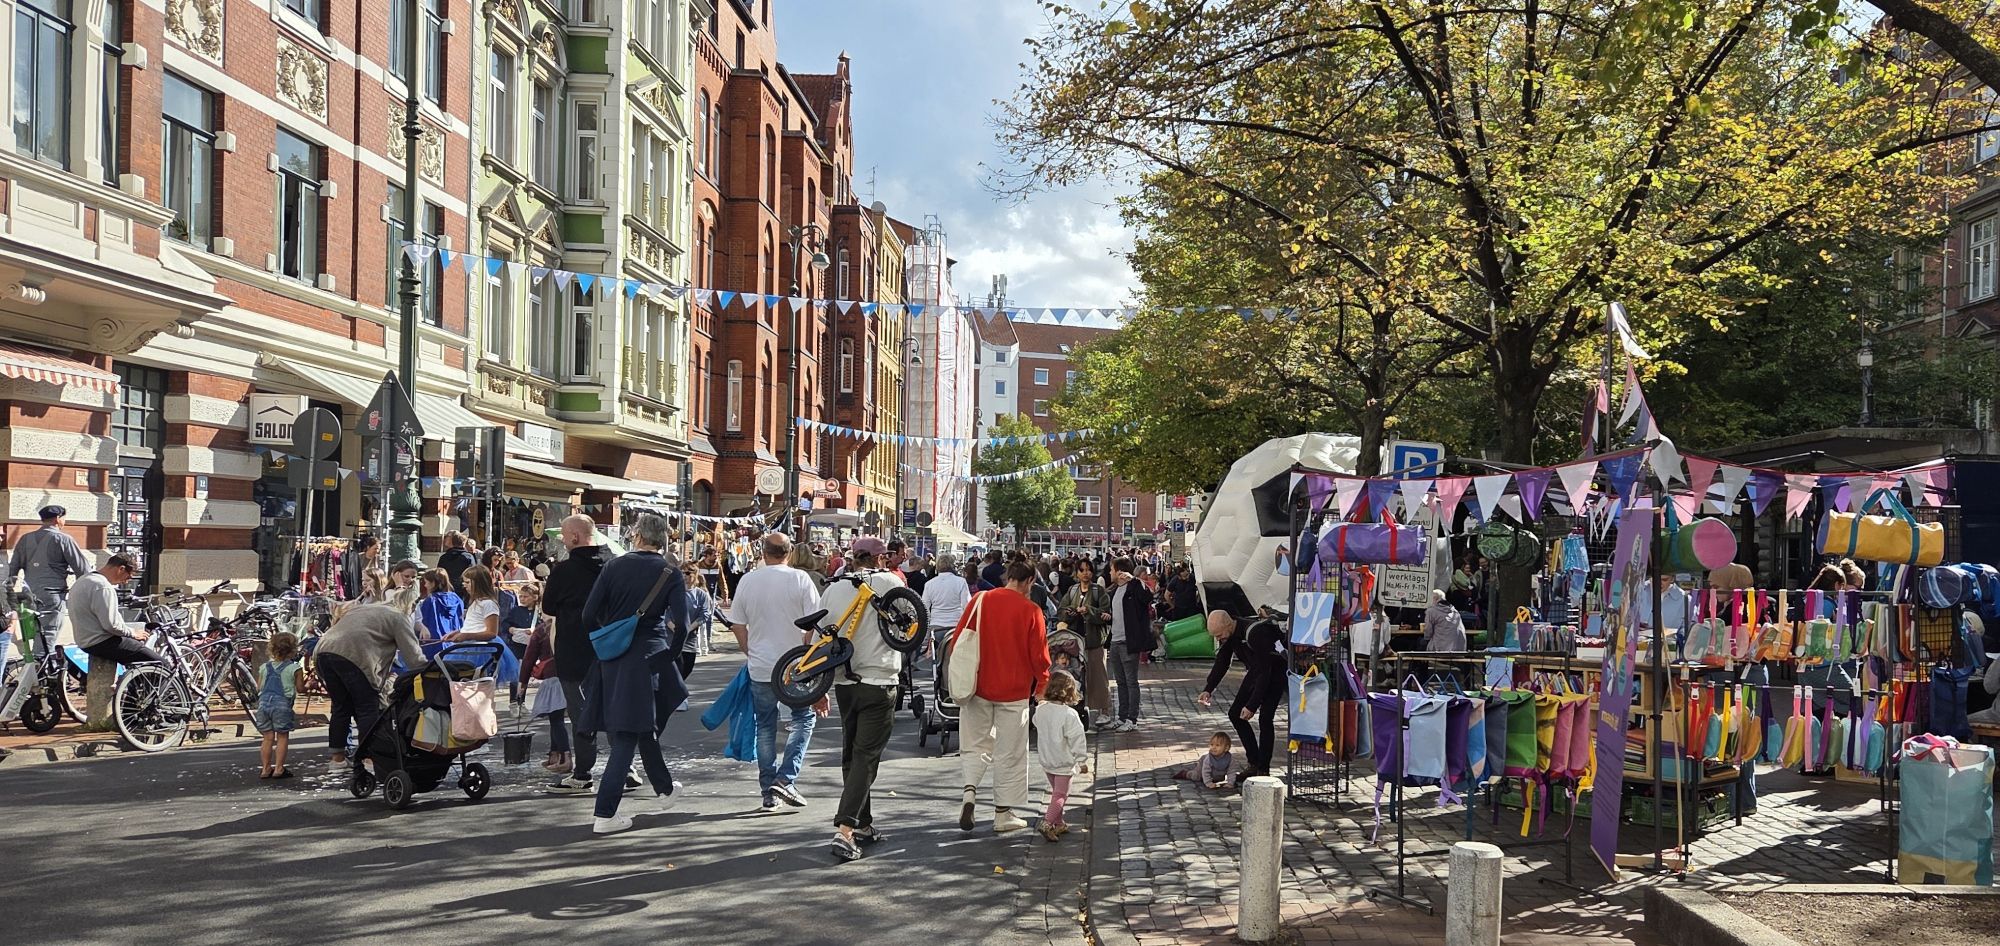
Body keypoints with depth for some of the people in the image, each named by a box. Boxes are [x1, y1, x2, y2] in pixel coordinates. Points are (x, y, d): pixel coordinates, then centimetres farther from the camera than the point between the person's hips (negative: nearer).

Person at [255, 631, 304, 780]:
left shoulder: (264, 667, 10)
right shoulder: (294, 668, -4)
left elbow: (259, 688, 13)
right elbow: (300, 688, -1)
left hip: (264, 703, 5)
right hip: (282, 704, -4)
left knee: (268, 737, 12)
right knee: (283, 737, 4)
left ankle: (265, 768, 14)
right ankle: (278, 768, 2)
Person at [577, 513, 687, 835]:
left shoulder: (613, 566, -1)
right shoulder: (670, 572, -6)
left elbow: (589, 616, -3)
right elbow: (681, 624, -14)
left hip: (612, 658, 3)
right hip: (648, 658, -3)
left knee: (643, 725, 20)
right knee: (628, 736, 1)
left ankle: (664, 789, 37)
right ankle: (605, 814, -3)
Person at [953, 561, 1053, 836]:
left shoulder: (979, 600, -1)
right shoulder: (1031, 610, -9)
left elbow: (957, 640, 2)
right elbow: (1039, 655, -7)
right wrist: (1042, 687, 10)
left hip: (978, 687, 2)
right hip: (1014, 690, -2)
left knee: (976, 744, 14)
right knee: (1010, 753, 8)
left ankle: (969, 791, -9)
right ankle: (1003, 814, 13)